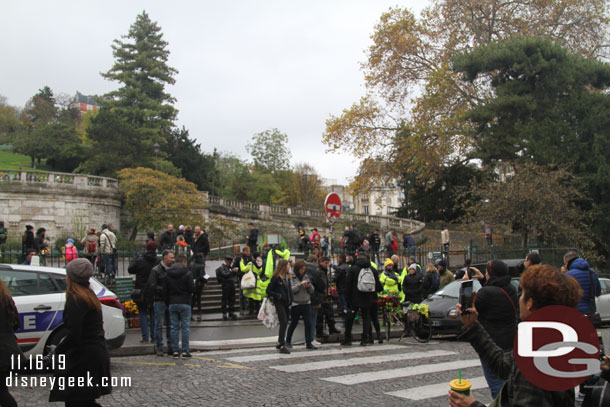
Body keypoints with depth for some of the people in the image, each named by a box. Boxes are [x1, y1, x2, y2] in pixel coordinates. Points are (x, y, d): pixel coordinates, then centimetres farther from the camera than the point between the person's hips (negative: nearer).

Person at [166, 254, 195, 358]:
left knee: (174, 327, 8)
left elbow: (165, 289, 4)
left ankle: (175, 351, 7)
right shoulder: (187, 273, -8)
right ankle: (185, 351, 2)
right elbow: (192, 289, -11)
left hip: (172, 303, 4)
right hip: (184, 303, -3)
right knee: (185, 327, 3)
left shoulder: (168, 274, 5)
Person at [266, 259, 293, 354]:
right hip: (279, 303, -7)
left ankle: (279, 343, 23)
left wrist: (290, 300, 7)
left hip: (286, 303, 7)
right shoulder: (276, 278, -10)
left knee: (284, 323, 10)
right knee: (284, 322, -14)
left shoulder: (287, 277, 12)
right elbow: (268, 290, -9)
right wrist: (279, 296, -16)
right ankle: (282, 346, -13)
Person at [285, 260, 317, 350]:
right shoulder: (291, 277, -6)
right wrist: (300, 284, -22)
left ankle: (309, 343, 4)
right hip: (295, 304, -4)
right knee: (293, 323, 8)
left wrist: (309, 286, -11)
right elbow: (291, 290, -16)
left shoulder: (306, 276, 9)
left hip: (306, 303, 4)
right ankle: (288, 341, 26)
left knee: (308, 323, -2)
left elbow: (312, 291, 10)